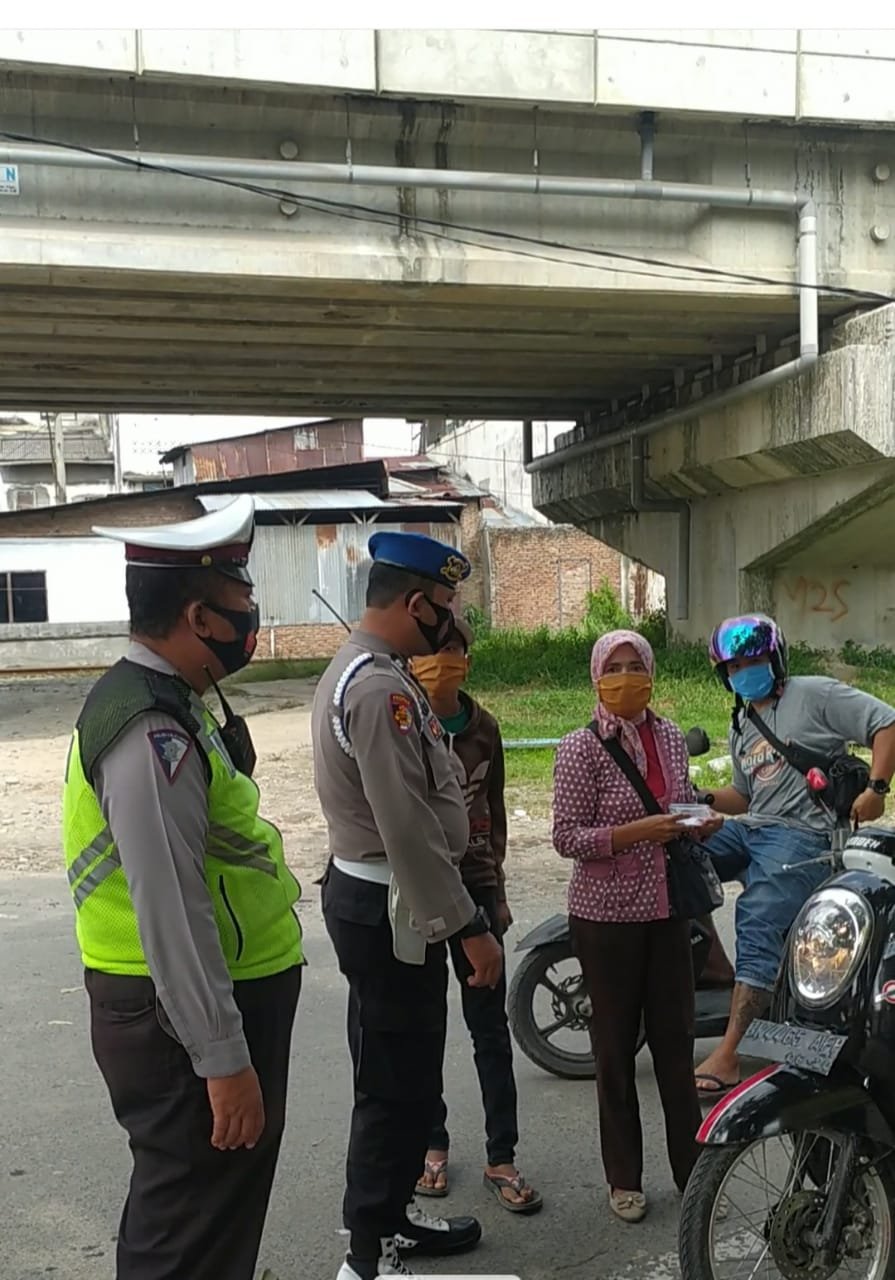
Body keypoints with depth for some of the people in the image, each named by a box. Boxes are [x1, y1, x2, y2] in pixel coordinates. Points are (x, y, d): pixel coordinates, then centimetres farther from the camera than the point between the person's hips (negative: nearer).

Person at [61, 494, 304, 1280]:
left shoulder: (164, 704, 8)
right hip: (186, 1016, -10)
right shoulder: (154, 733, -25)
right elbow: (169, 911, -27)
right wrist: (224, 1061, -23)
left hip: (205, 1001, 10)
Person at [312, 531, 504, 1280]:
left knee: (399, 1074, 22)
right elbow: (410, 832, -26)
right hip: (391, 909, -11)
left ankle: (390, 1214, 38)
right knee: (399, 1083, 1)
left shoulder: (361, 670, 11)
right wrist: (470, 927, -20)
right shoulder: (381, 688, -23)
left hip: (373, 895, 11)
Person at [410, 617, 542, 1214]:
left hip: (474, 886, 3)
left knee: (490, 1024, 6)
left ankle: (502, 1157, 17)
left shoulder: (482, 726, 4)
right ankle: (432, 1142, 29)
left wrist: (497, 889, 12)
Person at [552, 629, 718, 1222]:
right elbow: (567, 837, -14)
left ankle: (692, 1168, 28)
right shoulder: (582, 747, -11)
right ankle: (625, 1178, 24)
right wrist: (639, 830, -24)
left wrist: (698, 824, -3)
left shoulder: (671, 738, 5)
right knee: (616, 1045, 8)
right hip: (607, 913, -4)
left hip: (668, 907, 5)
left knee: (676, 1038, 12)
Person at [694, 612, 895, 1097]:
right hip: (750, 827, 8)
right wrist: (705, 801, 7)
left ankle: (728, 1055, -29)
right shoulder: (742, 725, 23)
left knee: (757, 923, -25)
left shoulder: (815, 694, 0)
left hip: (803, 834, -8)